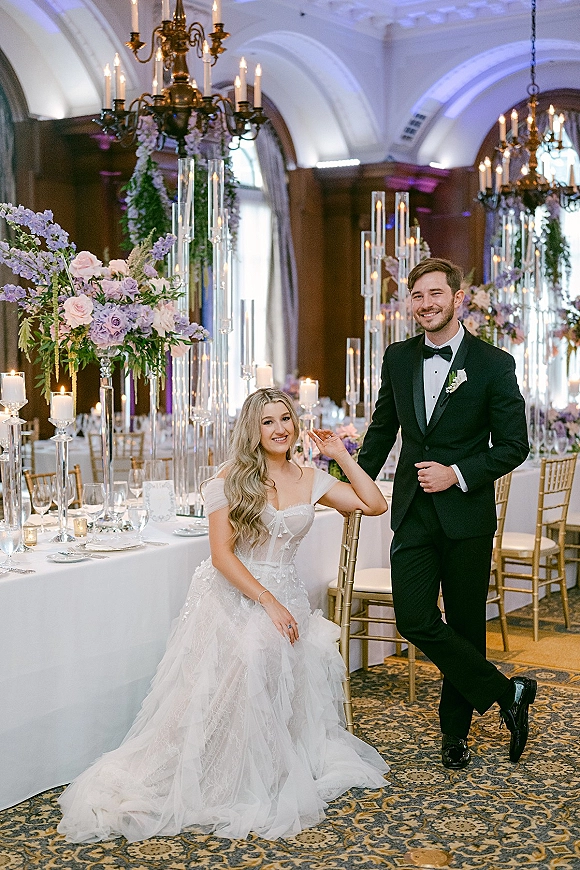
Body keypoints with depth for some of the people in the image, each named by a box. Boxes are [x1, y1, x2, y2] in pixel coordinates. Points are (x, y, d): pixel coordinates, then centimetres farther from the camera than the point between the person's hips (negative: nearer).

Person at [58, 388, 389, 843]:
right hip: (233, 596, -4)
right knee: (251, 654, -34)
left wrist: (343, 457, 2)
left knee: (313, 656, -28)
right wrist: (269, 603, -17)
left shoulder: (311, 480, 8)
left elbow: (375, 504, 7)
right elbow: (222, 555, -9)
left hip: (284, 596, 4)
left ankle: (301, 763, -8)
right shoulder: (231, 480, -3)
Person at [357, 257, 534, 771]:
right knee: (415, 621, -8)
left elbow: (514, 445, -5)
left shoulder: (493, 364, -6)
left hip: (467, 514, -3)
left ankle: (456, 730, 26)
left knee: (465, 626, 7)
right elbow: (383, 428, 19)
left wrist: (457, 474, -15)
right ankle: (507, 694, 9)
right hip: (413, 513, 3)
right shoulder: (398, 358, 7)